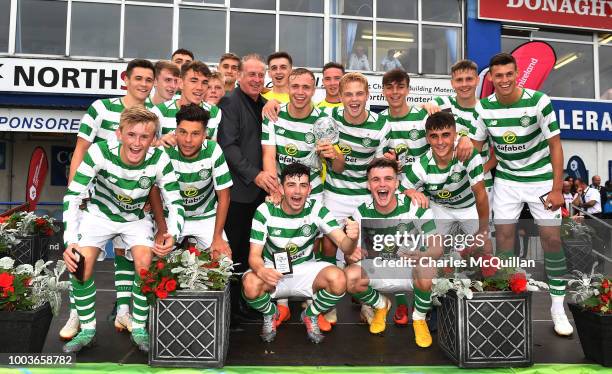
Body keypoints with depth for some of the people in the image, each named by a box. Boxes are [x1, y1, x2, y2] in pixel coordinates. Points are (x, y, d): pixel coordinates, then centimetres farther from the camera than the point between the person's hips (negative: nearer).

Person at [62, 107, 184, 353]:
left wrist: (173, 235, -40)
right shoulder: (100, 152, -29)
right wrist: (69, 242, -35)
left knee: (145, 265, -21)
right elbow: (72, 197, -26)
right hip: (100, 215, 0)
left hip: (136, 219, 0)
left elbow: (175, 203, -21)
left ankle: (139, 328, 2)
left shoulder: (159, 160, -26)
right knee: (80, 265, -17)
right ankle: (87, 330, 5)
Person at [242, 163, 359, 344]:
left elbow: (345, 247, -20)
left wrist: (352, 238, -47)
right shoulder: (265, 211, -16)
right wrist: (261, 270, -41)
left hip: (305, 270, 1)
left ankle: (310, 315, 5)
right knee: (251, 285, -33)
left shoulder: (316, 210, -14)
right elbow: (254, 255, -16)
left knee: (338, 280, -29)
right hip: (273, 270, 0)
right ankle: (270, 314, 6)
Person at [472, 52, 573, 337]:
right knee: (503, 238, 1)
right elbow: (476, 146, 1)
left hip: (541, 179, -2)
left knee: (552, 240, -2)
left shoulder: (538, 101, -17)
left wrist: (557, 189, -14)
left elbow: (555, 145, -12)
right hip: (506, 180, 2)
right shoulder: (484, 107, -9)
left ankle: (558, 307, 14)